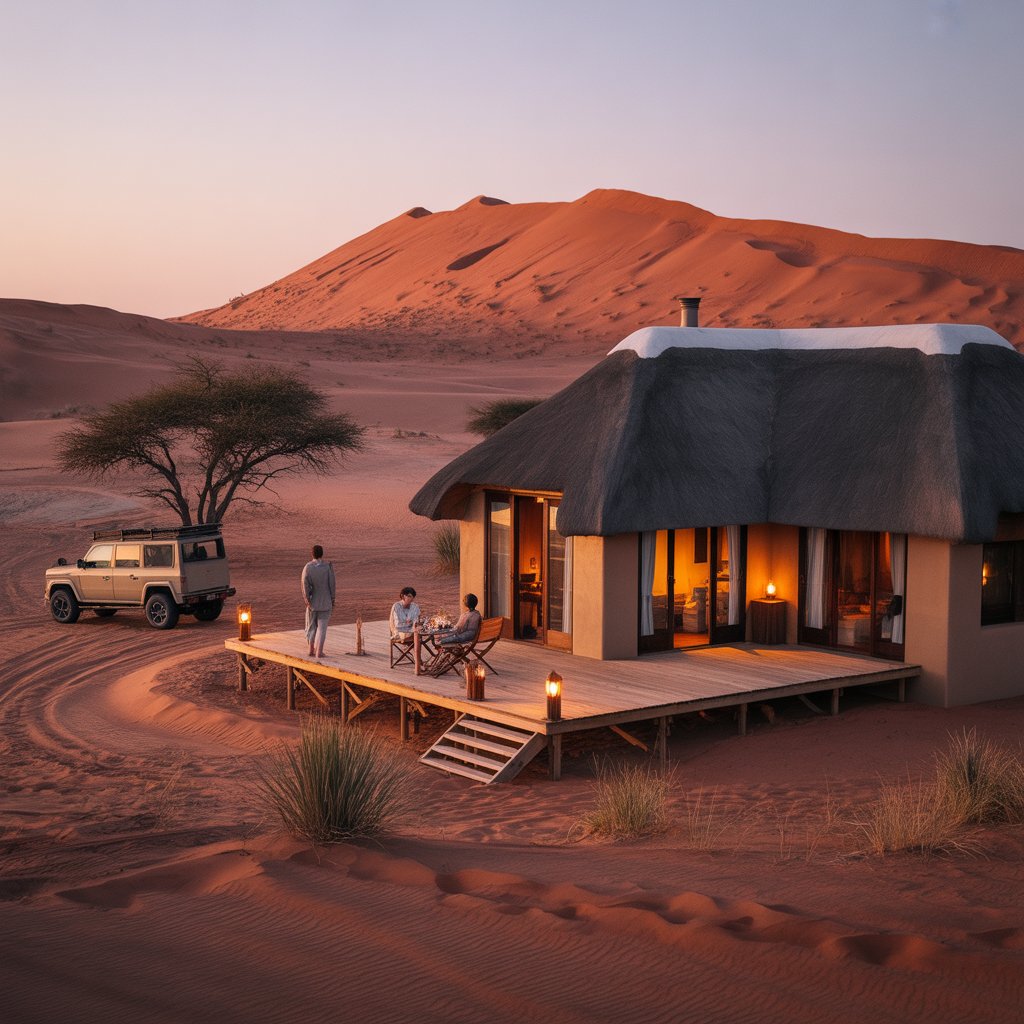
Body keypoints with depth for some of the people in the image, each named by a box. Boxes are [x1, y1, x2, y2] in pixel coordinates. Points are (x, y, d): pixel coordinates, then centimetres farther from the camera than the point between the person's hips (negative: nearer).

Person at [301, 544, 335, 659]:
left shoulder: (307, 567, -7)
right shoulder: (328, 566, -9)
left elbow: (305, 584, -15)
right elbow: (332, 584, -6)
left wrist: (307, 600, -12)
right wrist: (333, 599, 6)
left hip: (312, 602, 1)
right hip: (325, 602, -1)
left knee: (311, 626, 16)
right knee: (322, 626, 4)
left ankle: (311, 649, 14)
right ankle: (319, 651, -2)